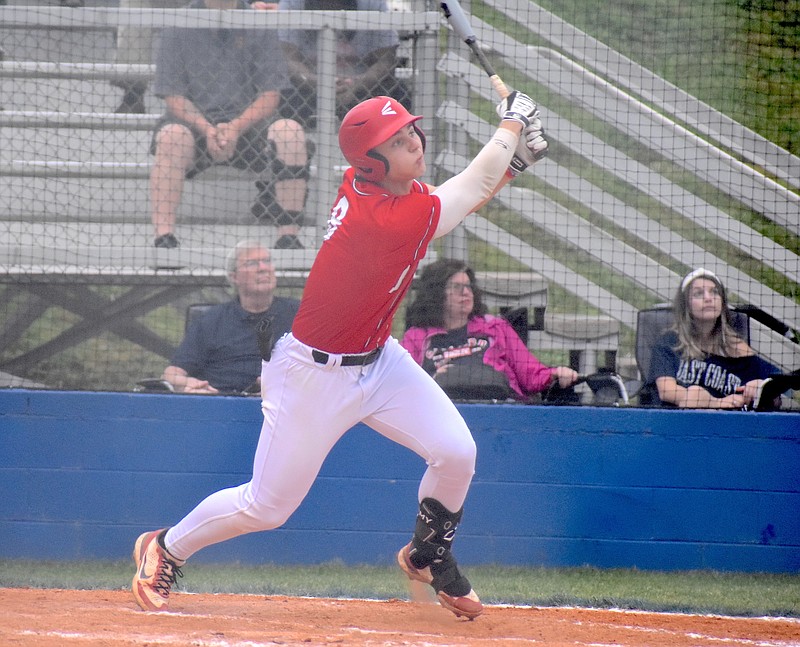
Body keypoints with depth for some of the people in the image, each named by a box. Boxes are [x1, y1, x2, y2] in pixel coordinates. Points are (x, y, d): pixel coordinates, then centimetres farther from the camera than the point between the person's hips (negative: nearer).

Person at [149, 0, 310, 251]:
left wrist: (237, 128, -21)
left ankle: (289, 237, -25)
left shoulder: (257, 26, 1)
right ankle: (163, 237, -38)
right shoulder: (179, 28, -1)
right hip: (194, 122, -1)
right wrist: (207, 130, -22)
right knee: (172, 135, -35)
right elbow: (174, 97, -4)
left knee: (289, 132, -28)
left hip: (246, 123, 1)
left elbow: (270, 95, -2)